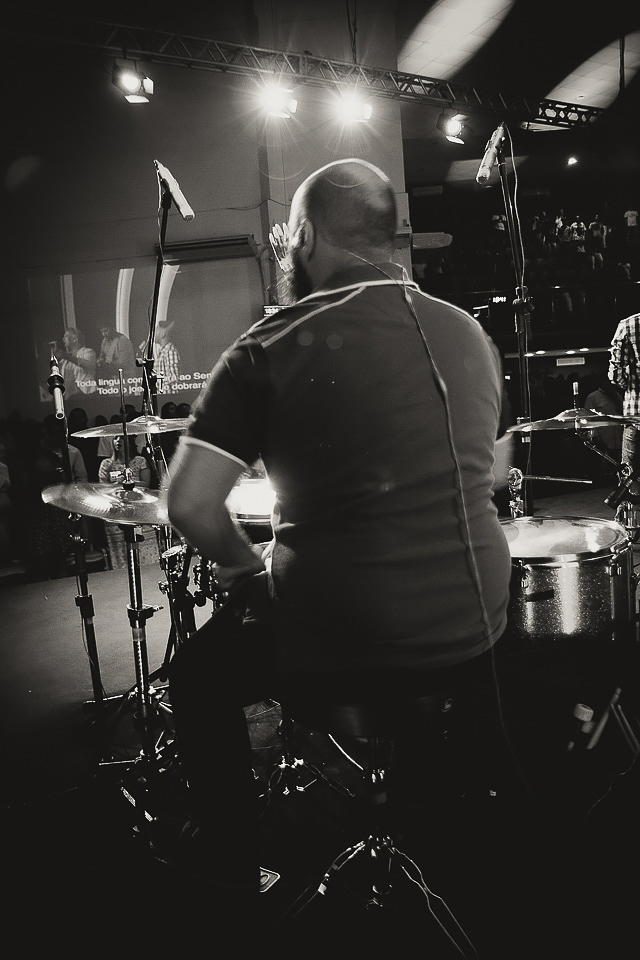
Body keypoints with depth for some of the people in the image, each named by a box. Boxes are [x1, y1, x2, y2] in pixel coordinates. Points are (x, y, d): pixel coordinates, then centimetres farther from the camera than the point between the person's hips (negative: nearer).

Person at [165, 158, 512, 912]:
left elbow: (189, 504, -16)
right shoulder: (468, 332, 5)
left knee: (198, 672, 22)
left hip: (348, 642, -5)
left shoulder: (274, 347, -12)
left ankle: (234, 877, 31)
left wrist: (246, 566, 2)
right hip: (475, 631, 6)